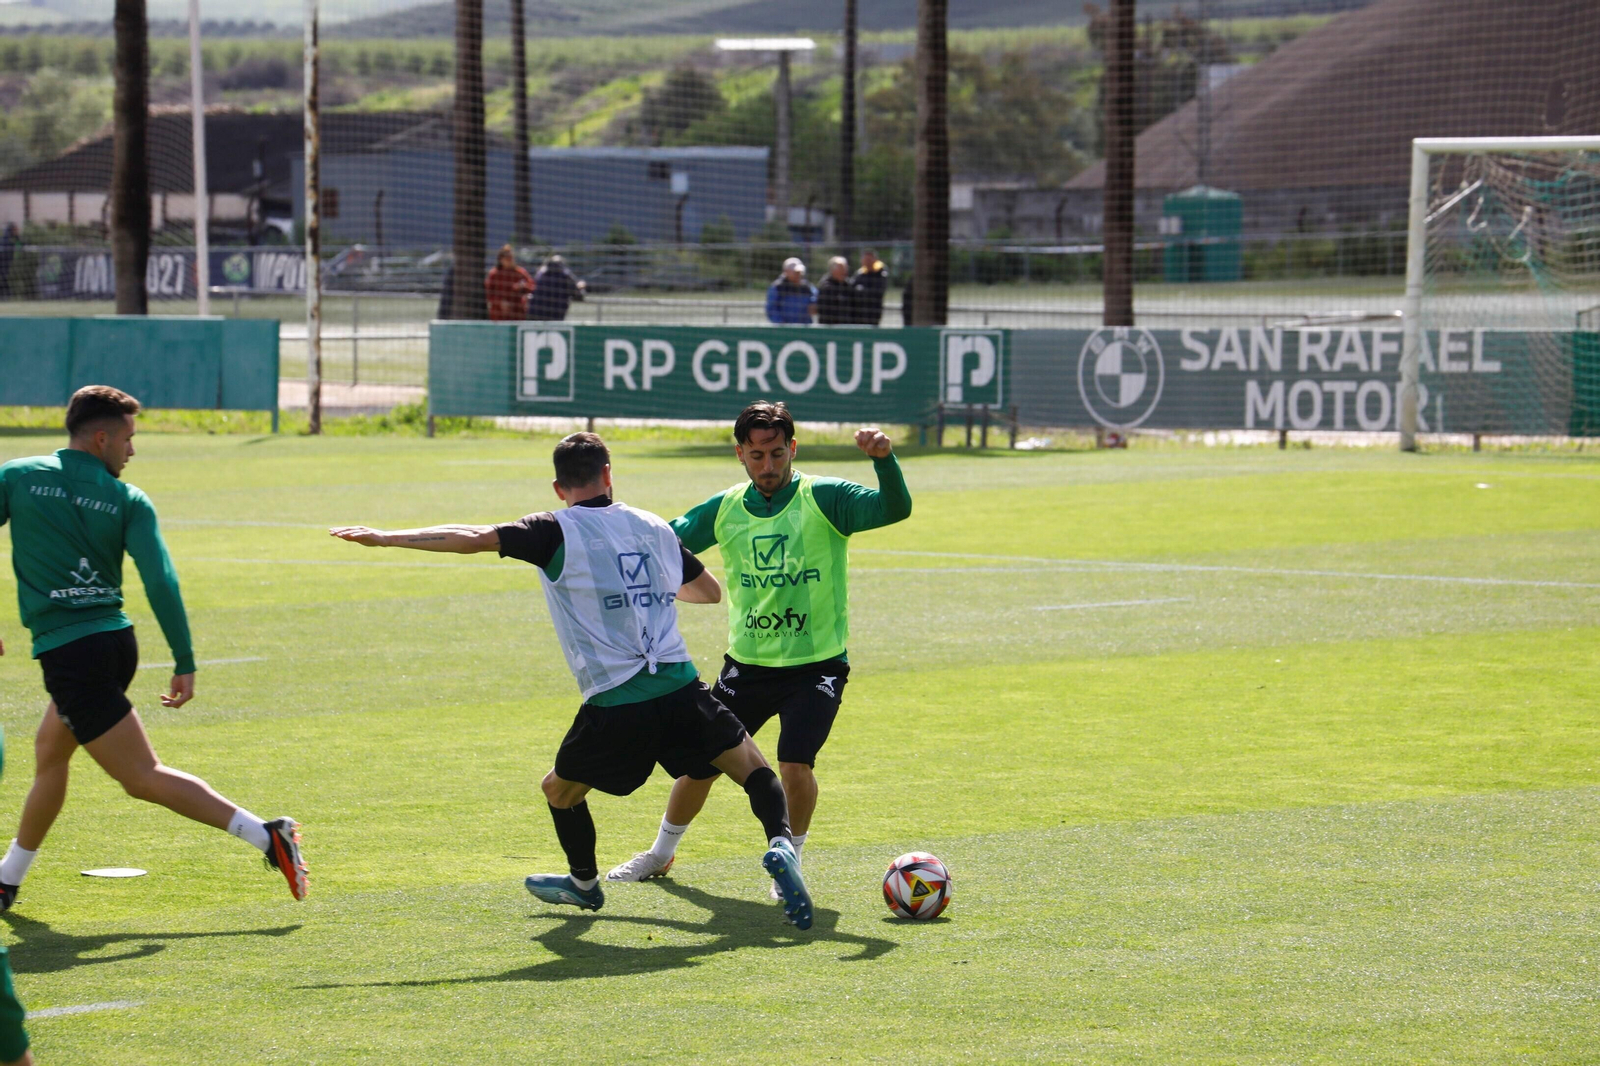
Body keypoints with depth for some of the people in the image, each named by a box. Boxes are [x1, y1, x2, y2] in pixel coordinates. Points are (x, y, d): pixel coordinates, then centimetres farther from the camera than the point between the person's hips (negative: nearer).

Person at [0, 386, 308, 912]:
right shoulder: (127, 501, 1)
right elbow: (161, 582, -8)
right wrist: (185, 663, -5)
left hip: (67, 651, -5)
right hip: (115, 638, 5)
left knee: (144, 777, -6)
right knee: (49, 751, 23)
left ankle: (265, 835, -18)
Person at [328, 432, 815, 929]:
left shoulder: (557, 532, -1)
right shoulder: (653, 528, 13)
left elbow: (473, 538, -11)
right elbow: (709, 589, 27)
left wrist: (386, 537, -8)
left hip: (613, 705, -2)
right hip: (681, 690, 2)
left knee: (561, 789, 24)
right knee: (753, 768, 15)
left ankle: (584, 883, 42)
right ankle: (779, 843, -12)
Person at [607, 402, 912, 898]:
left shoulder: (824, 498, -10)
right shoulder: (725, 510, 2)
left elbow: (894, 509, -25)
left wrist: (884, 460, -43)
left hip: (816, 665, -4)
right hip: (746, 665, 4)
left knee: (795, 764, -21)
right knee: (699, 761, 9)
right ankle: (661, 854, 36)